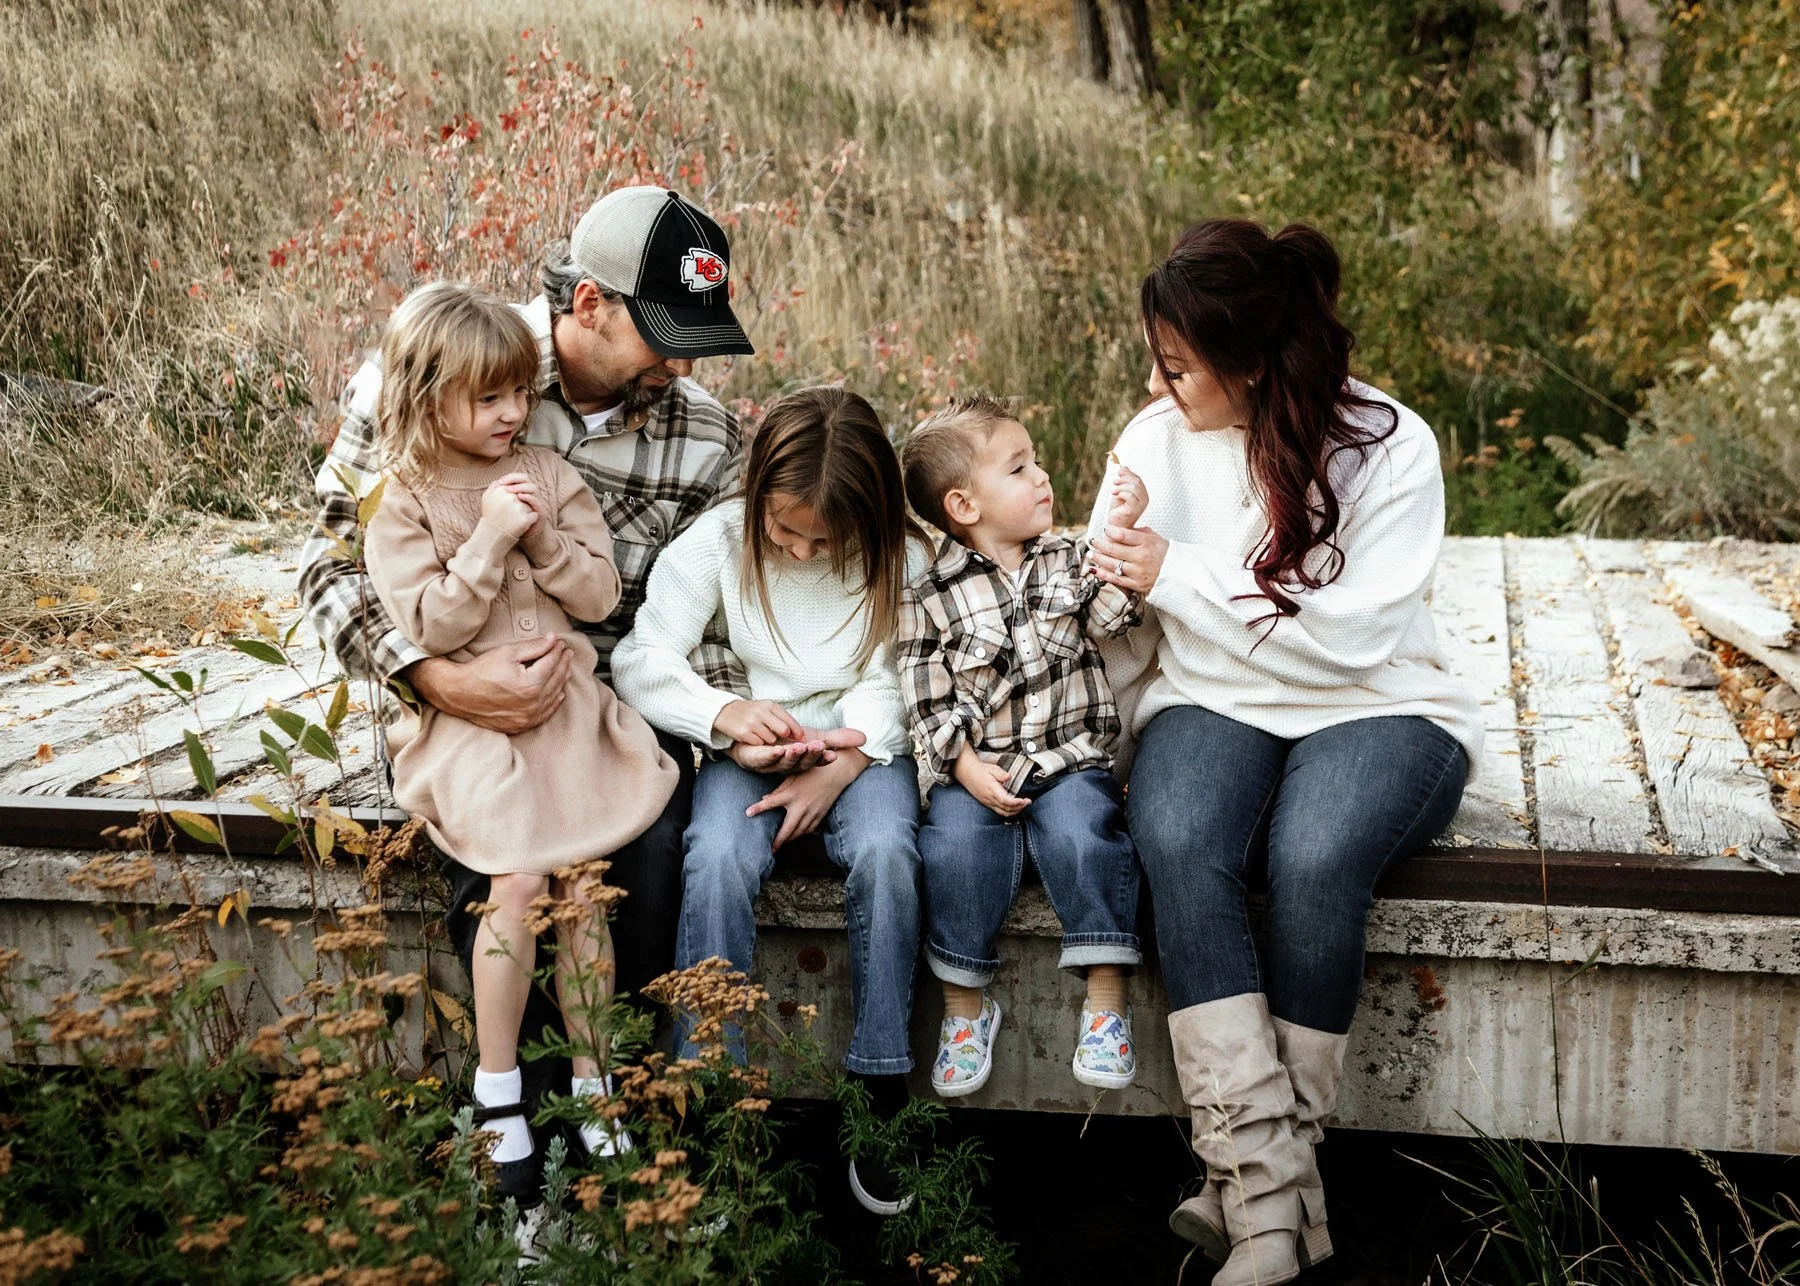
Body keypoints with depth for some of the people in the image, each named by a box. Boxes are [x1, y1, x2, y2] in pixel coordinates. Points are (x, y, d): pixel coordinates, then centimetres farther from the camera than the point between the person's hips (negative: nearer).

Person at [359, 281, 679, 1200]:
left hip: (565, 699, 3)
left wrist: (544, 540, -9)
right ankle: (497, 1088, -2)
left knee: (583, 880, -12)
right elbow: (430, 625, -9)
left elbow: (600, 594, 7)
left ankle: (590, 1079, 4)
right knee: (518, 881, -20)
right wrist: (489, 541, -16)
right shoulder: (402, 500, 0)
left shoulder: (550, 475, 10)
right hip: (466, 713, -3)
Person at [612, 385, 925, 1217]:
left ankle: (879, 1093, -21)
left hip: (859, 744, -1)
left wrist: (838, 768, -22)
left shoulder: (898, 558, -9)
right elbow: (640, 660, -9)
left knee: (884, 850, -33)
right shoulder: (719, 540, -7)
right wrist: (725, 714, -26)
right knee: (717, 857, -32)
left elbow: (893, 685, -8)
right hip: (749, 743, 1)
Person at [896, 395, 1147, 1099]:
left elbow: (1110, 616, -8)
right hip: (976, 768, -1)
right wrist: (965, 764, -13)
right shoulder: (928, 598, 2)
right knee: (955, 843, -26)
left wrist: (1120, 533, -19)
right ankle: (966, 1002, -8)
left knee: (1081, 834, -27)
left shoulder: (1068, 559, 11)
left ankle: (1107, 997, -16)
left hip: (1071, 758, 1)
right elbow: (928, 702, 1)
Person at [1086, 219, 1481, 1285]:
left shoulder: (1389, 445, -9)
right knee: (1177, 844, -32)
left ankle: (1266, 1163, -16)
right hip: (1213, 707, 3)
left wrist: (1182, 575, -15)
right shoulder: (1157, 439, 2)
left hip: (1374, 711, -2)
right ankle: (1272, 1197, -30)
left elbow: (1351, 636, -17)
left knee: (1314, 860, -35)